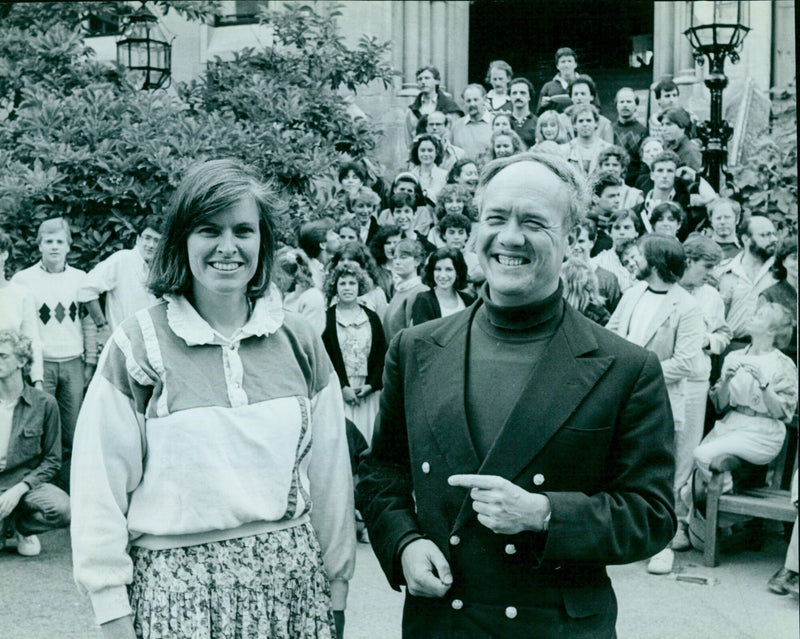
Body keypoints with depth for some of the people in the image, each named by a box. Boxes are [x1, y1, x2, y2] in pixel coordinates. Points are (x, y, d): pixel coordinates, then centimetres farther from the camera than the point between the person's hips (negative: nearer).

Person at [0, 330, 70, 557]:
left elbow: (52, 461, -1)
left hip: (26, 482, 0)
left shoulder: (44, 403, -2)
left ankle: (19, 527, 3)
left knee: (63, 509, -32)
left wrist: (19, 489, -15)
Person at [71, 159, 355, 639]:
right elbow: (102, 490, -5)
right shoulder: (138, 345, -6)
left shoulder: (298, 342, 3)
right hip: (176, 586, -2)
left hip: (290, 576, 3)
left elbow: (329, 473, 7)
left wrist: (337, 583, 9)